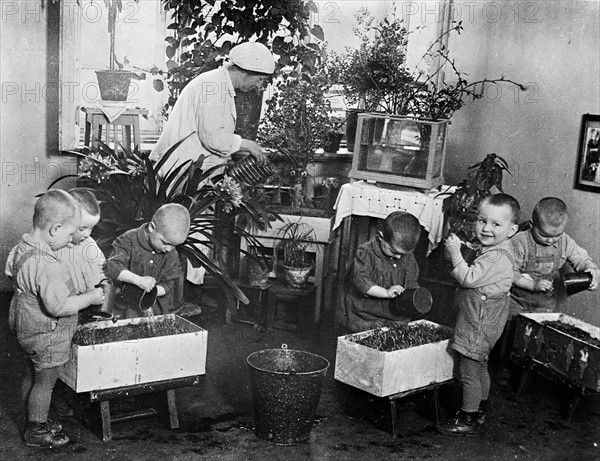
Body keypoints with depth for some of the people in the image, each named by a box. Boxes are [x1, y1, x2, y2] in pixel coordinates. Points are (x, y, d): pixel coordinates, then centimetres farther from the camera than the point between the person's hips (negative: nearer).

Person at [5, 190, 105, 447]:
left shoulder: (22, 248, -2)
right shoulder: (47, 265, -33)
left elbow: (11, 275, 16)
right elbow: (59, 307, -33)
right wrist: (89, 298, -18)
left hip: (26, 328, 10)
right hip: (46, 335, -9)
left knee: (32, 376, 24)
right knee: (45, 381, 9)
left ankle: (35, 420, 42)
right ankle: (37, 432, 25)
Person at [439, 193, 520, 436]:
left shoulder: (496, 258, -26)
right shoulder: (492, 251, 7)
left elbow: (469, 279, -27)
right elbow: (473, 277, 15)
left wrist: (455, 253, -22)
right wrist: (457, 252, 3)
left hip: (478, 326, -11)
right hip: (483, 324, 11)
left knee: (469, 372, 0)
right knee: (480, 368, 23)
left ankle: (468, 420, 11)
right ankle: (479, 409, 38)